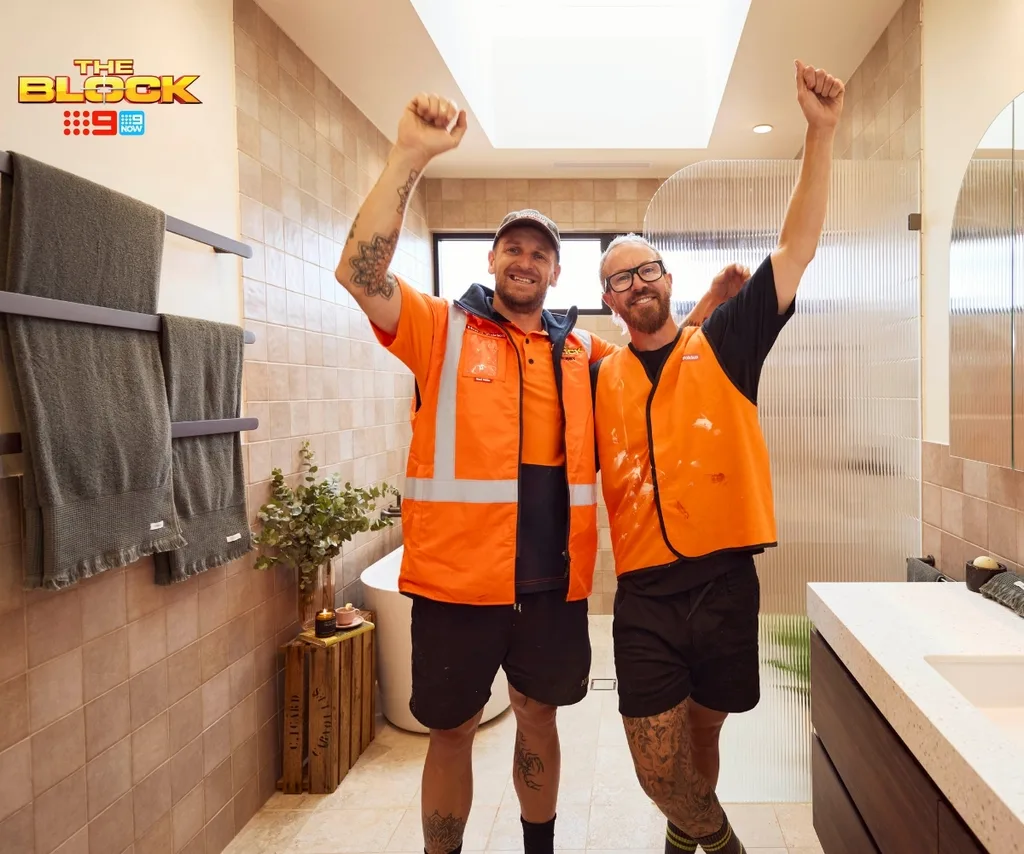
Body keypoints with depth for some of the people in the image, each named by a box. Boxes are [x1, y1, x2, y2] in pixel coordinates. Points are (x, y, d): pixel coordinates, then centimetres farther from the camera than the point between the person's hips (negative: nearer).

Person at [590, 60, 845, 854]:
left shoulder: (723, 347, 0)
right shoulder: (600, 378, 4)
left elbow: (797, 249, -6)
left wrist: (821, 133, -12)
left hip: (724, 581, 0)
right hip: (646, 594, 1)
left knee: (702, 736, 19)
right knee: (657, 765, 2)